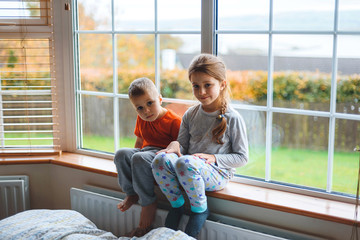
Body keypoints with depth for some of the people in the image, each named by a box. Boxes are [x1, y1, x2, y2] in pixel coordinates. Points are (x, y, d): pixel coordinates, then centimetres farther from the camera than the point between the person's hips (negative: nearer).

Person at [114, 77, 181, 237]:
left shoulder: (174, 121, -9)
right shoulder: (141, 120, 15)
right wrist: (130, 156, 16)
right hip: (145, 152, 7)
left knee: (140, 158, -35)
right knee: (121, 154, -20)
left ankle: (148, 203, -26)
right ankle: (131, 194, -10)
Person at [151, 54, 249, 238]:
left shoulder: (232, 119, -6)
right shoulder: (190, 115, 9)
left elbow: (242, 157, -4)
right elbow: (183, 145, 13)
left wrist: (214, 158, -16)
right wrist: (175, 145, -11)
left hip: (217, 174, -5)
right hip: (190, 169, 5)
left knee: (185, 163, -36)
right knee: (161, 159, -26)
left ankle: (200, 209, -11)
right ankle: (176, 204, -4)